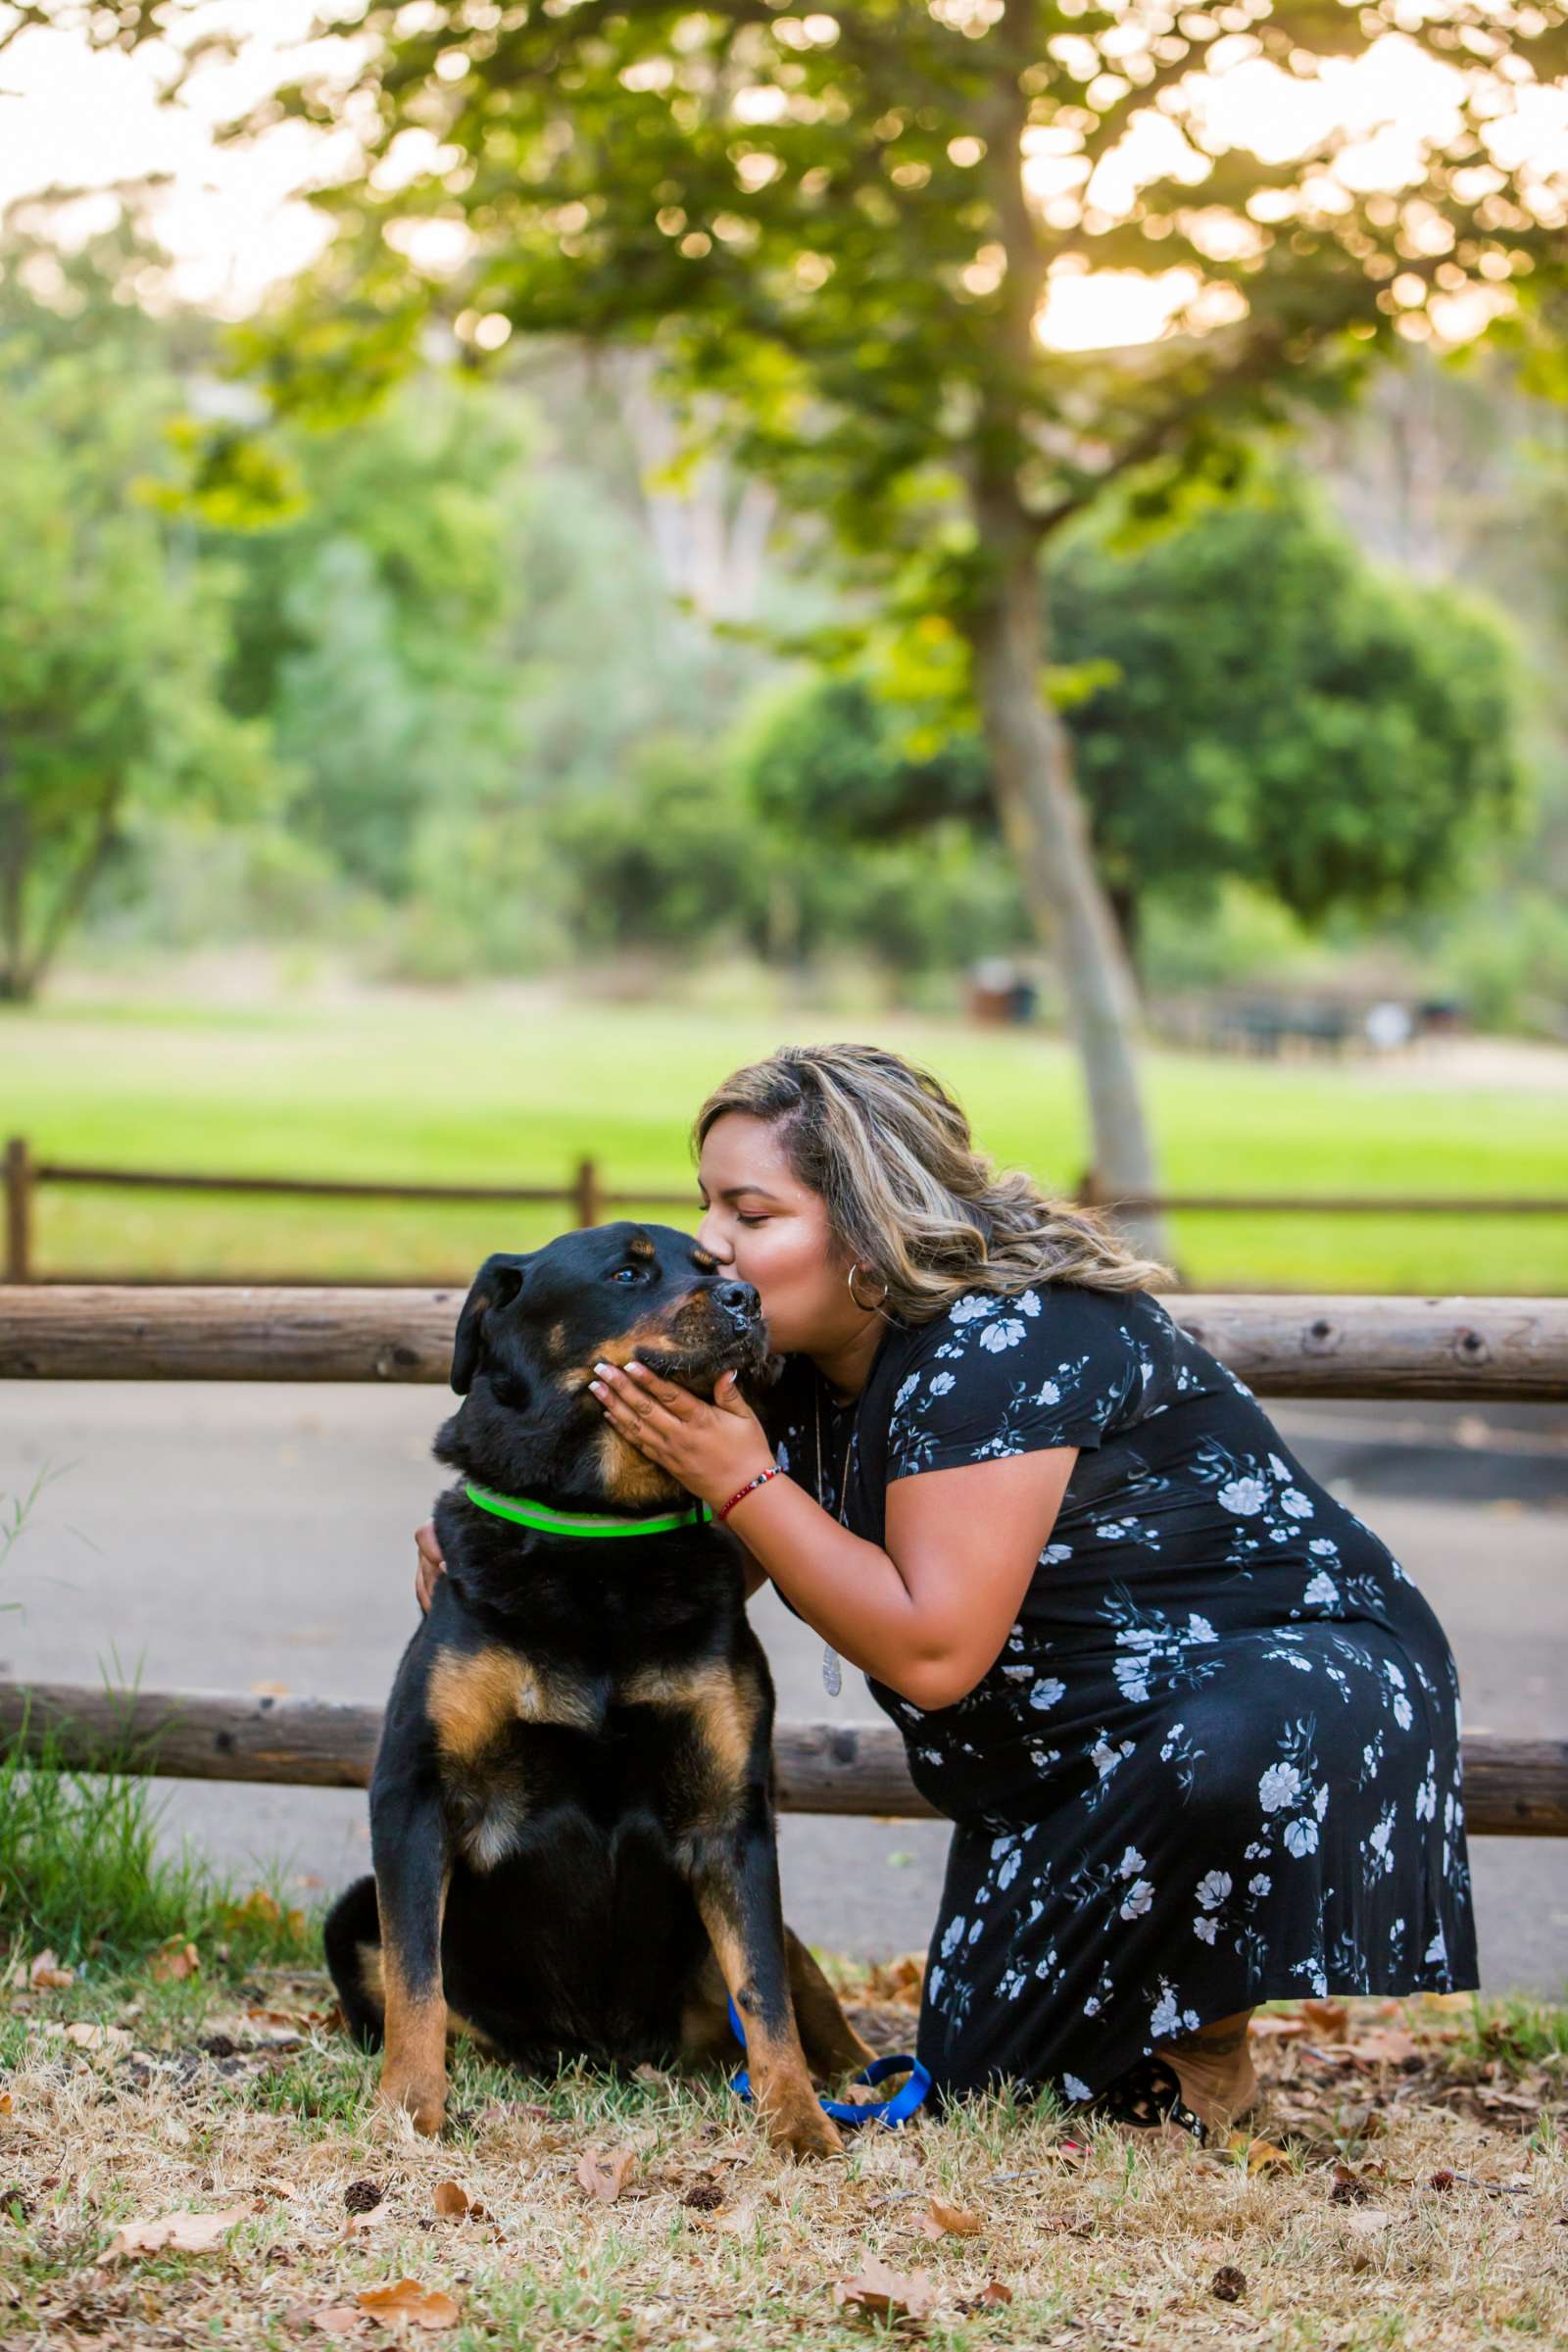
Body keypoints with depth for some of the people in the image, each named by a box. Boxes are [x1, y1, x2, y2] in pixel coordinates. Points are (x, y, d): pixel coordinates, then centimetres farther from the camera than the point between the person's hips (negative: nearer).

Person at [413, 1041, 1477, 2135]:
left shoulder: (1004, 1347, -27)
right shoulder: (800, 1367, -2)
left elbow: (931, 1653, -31)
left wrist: (740, 1480, -28)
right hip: (1062, 1760, 8)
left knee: (1222, 1756, -42)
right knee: (973, 2059, -6)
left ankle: (1203, 2046, -14)